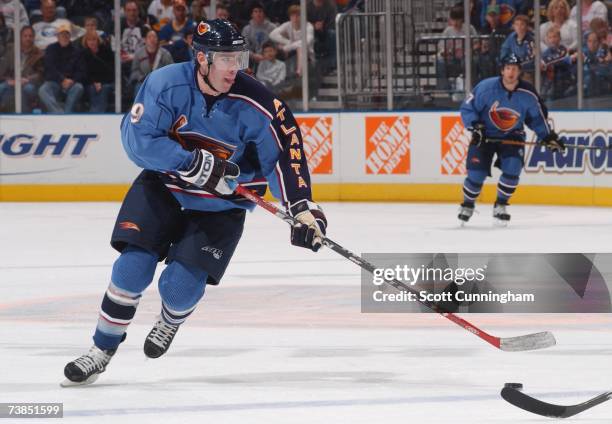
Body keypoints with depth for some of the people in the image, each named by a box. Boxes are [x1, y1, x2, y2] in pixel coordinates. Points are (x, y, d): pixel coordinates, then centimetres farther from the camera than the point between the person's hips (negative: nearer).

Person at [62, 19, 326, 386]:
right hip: (162, 187, 1)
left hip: (220, 205, 0)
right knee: (134, 266, -14)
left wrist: (302, 207, -32)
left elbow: (284, 153, -19)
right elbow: (138, 139, -23)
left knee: (182, 284, -13)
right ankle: (101, 351, 4)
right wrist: (195, 164, -32)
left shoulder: (255, 104, -22)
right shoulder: (166, 84, -21)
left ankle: (171, 321, 26)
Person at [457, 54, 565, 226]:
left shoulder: (528, 94, -13)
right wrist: (475, 126, -23)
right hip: (485, 135, -2)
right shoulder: (486, 87, -21)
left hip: (512, 136, 2)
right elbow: (467, 107, -11)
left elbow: (538, 118, 3)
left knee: (512, 169, -20)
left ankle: (500, 205, 3)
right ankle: (467, 205, 18)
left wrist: (549, 137, -4)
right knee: (476, 173, -10)